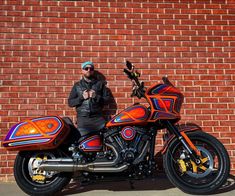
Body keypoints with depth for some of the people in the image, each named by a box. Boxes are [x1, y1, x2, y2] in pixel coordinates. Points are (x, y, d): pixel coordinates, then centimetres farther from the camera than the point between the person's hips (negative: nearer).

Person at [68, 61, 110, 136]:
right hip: (83, 119, 0)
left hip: (98, 118, 1)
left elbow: (107, 98, 6)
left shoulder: (100, 84, 12)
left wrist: (96, 97, -10)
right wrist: (82, 97, -7)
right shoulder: (77, 85, 12)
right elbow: (70, 102, 8)